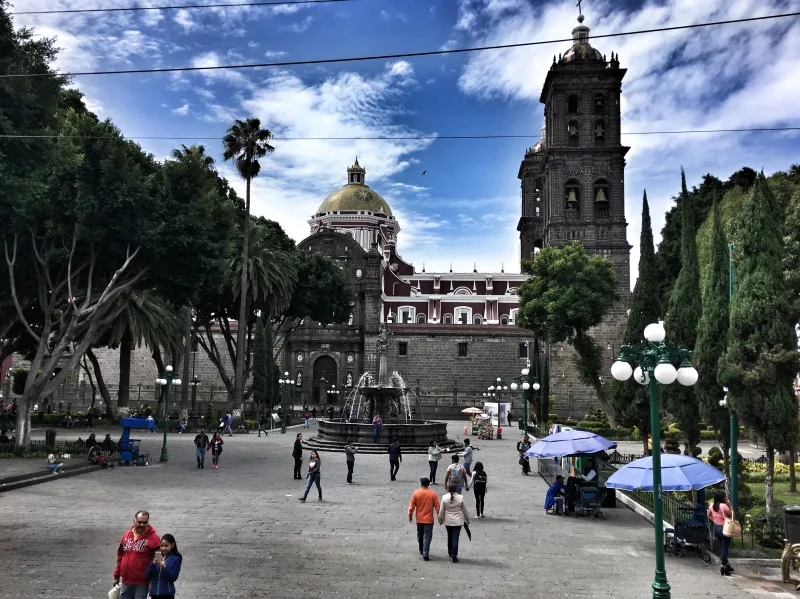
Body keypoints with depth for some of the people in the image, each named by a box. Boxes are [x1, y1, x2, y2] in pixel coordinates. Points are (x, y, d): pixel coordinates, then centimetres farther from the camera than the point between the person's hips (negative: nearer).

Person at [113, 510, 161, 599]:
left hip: (141, 583, -5)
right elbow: (120, 556, 15)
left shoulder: (153, 538, -9)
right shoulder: (126, 536, 8)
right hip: (126, 581, 5)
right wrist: (116, 575, 14)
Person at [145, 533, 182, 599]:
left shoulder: (175, 559, -4)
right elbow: (147, 575, 2)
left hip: (167, 593, -4)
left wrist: (165, 567, -22)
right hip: (154, 592, 4)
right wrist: (153, 564, -14)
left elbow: (173, 577, -10)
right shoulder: (157, 558, 7)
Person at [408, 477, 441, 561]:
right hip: (429, 519, -2)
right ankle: (425, 554, -6)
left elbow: (411, 506, -3)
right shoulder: (433, 494, -8)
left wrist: (410, 515, 9)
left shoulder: (416, 493, -7)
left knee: (420, 535, 20)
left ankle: (421, 551, 34)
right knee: (427, 537, 1)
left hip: (419, 519, 2)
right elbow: (437, 506, -6)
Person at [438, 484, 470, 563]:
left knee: (450, 537, 21)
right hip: (458, 521, -2)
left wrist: (440, 520, 12)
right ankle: (454, 556, -1)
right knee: (455, 538, 0)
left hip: (448, 521, 2)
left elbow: (441, 511, -3)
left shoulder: (444, 498, -8)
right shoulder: (460, 498, -9)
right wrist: (467, 520, 14)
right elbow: (465, 510, 0)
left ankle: (450, 552, 36)